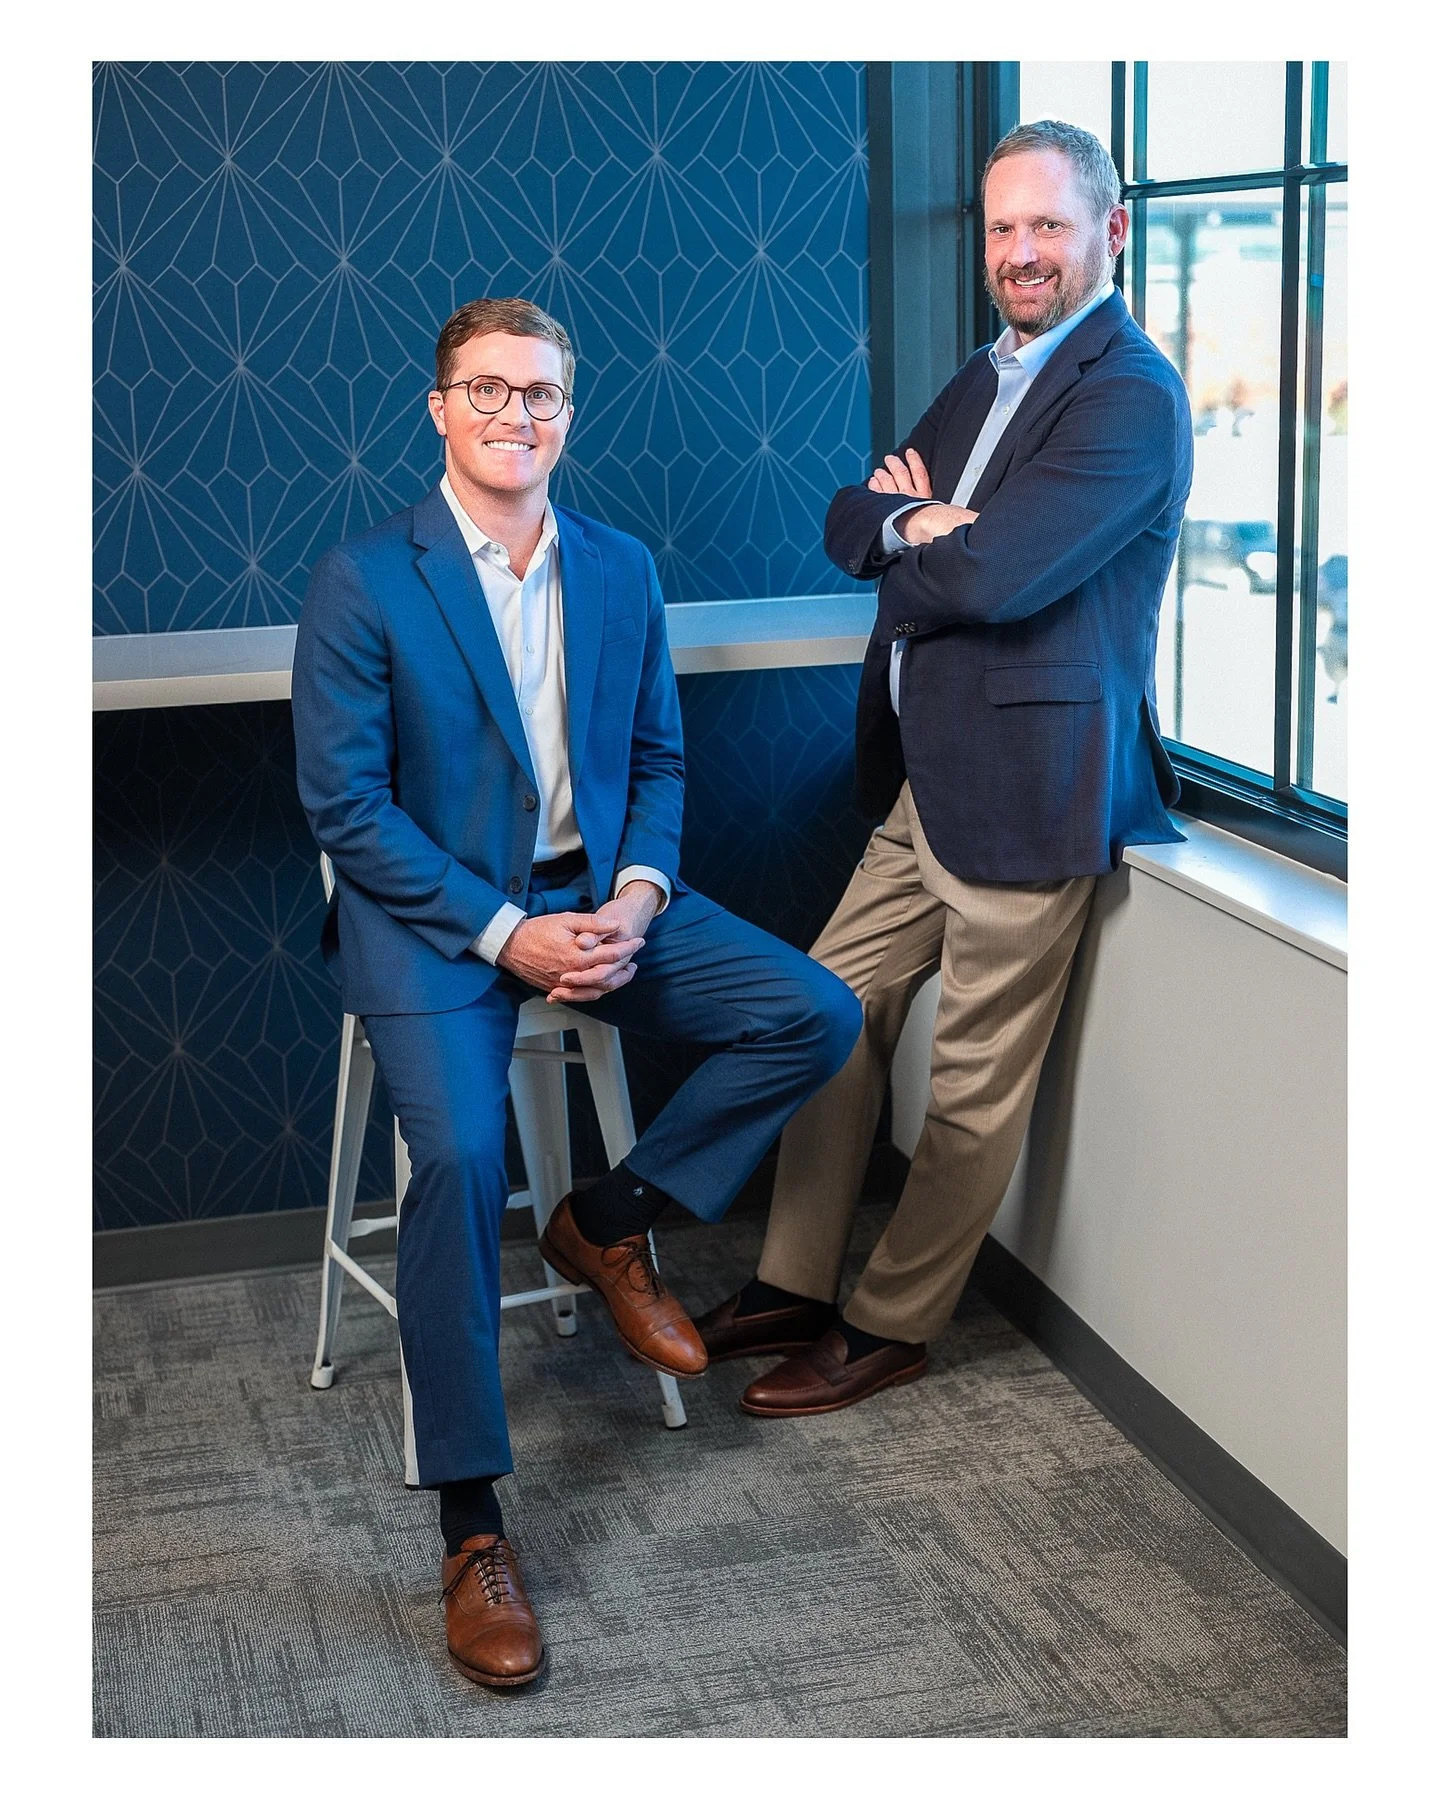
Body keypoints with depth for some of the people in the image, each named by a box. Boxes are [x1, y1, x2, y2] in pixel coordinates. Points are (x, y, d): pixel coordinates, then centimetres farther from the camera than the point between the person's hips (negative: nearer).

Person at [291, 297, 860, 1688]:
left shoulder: (621, 570, 8)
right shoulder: (363, 582, -7)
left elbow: (657, 760, 13)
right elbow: (345, 805, -10)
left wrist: (637, 895, -7)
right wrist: (504, 935, -18)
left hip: (596, 897, 5)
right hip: (432, 914, -5)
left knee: (817, 1015, -12)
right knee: (459, 1156, -29)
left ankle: (609, 1224, 7)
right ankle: (470, 1525, -16)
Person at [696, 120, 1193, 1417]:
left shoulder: (1132, 397, -14)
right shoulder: (985, 377, 16)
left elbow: (992, 574, -24)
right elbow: (848, 522, 11)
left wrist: (902, 533, -3)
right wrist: (915, 521, -12)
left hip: (1025, 787, -9)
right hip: (923, 776, 9)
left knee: (976, 1087, 4)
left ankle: (890, 1326, 18)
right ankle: (795, 1287, 27)